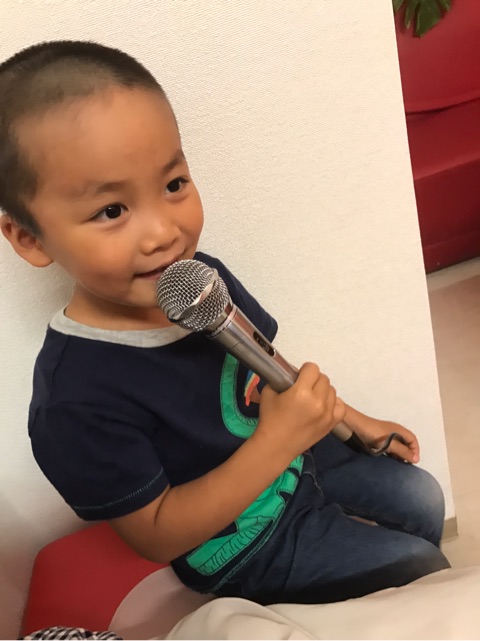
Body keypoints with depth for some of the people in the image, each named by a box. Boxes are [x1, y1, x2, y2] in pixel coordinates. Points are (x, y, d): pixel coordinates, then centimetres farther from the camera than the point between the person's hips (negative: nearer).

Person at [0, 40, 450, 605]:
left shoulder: (201, 276, -16)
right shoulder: (78, 399, -36)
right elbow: (156, 535, -25)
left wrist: (353, 419, 6)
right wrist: (273, 444, -34)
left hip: (292, 452, 6)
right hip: (243, 541, -5)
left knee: (423, 498, 19)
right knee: (420, 565, 5)